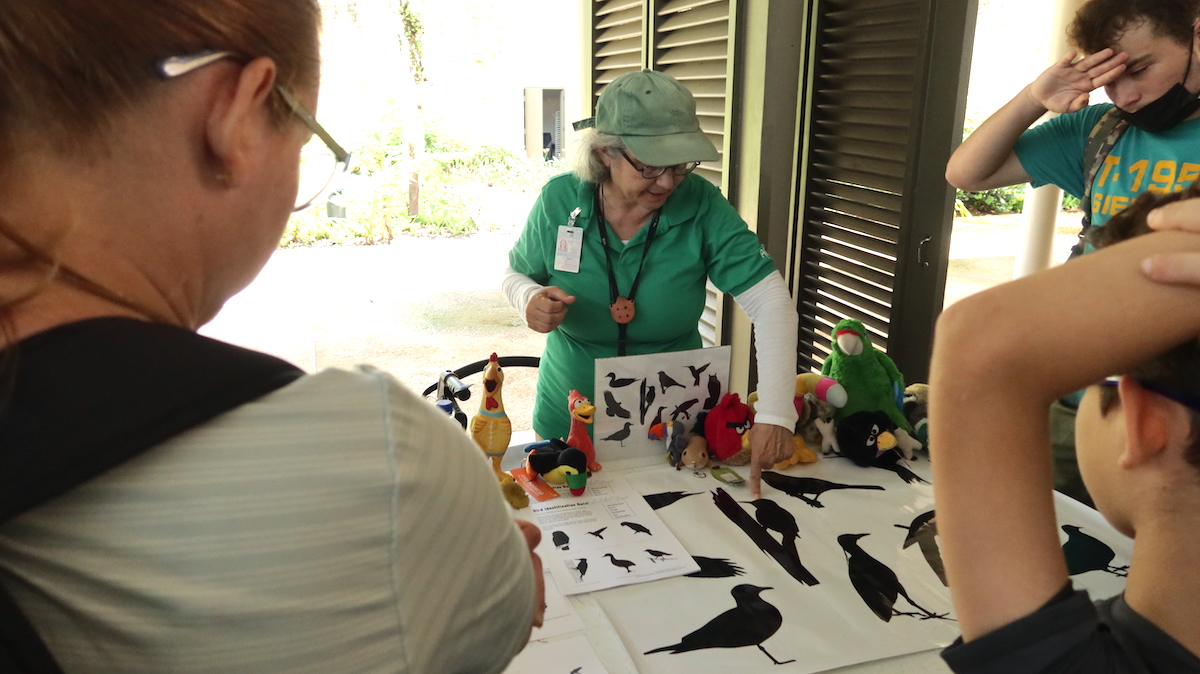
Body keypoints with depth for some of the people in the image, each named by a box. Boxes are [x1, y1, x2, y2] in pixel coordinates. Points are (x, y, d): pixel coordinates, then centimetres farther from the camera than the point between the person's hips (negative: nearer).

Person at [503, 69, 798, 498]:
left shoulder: (702, 205, -19)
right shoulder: (559, 200, -15)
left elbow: (771, 302, -24)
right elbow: (516, 273, 2)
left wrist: (774, 414, -35)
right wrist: (531, 299, -23)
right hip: (570, 413, 1)